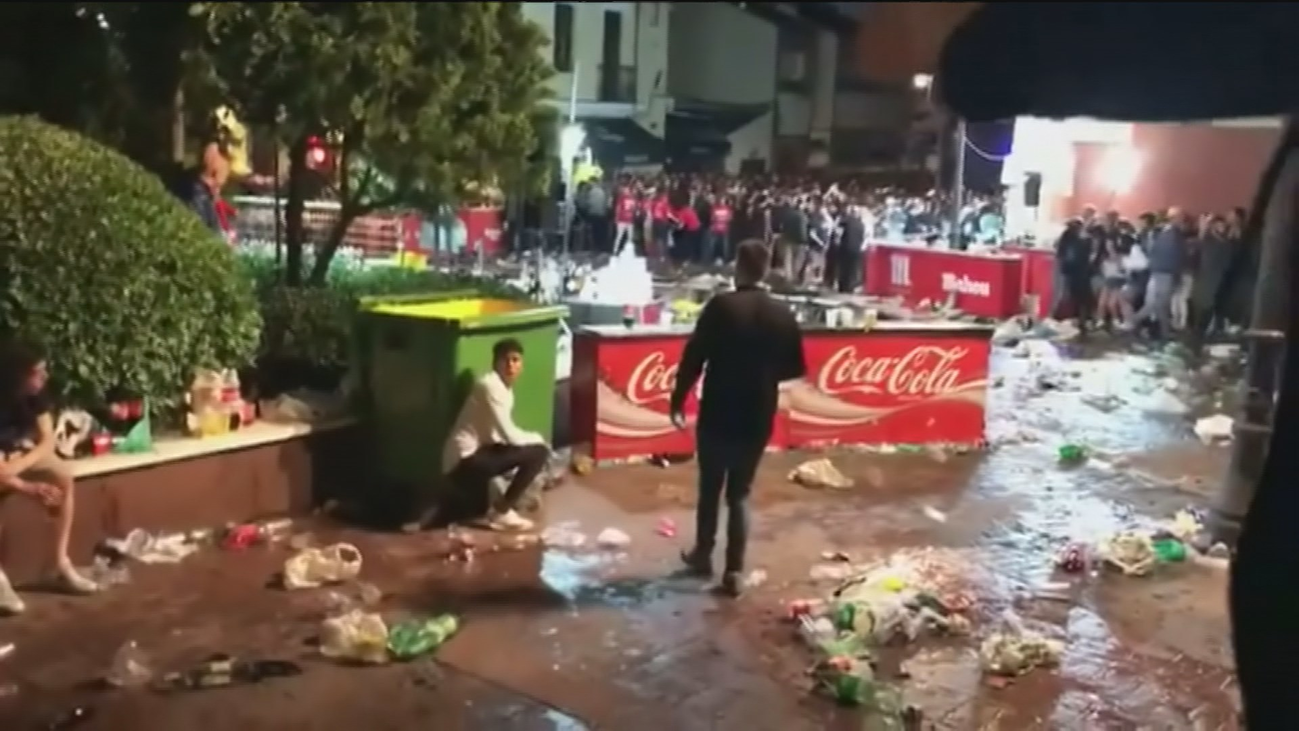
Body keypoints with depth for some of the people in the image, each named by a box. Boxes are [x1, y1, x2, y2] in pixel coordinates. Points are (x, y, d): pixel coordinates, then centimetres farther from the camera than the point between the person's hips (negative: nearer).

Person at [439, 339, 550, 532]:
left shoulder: (505, 389, 12)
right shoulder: (490, 386, -17)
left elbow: (503, 434, 17)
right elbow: (509, 436, -21)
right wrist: (537, 438, -4)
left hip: (472, 458, 10)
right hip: (466, 460, -10)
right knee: (538, 451, -15)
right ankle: (501, 511, -4)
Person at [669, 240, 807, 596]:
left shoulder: (721, 306, -12)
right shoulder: (783, 315, -1)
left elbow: (693, 358, -13)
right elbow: (795, 369, 7)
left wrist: (677, 400, -3)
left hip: (718, 414, -2)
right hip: (757, 419, 3)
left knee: (710, 488, 16)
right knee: (740, 493, 12)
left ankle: (703, 554, 31)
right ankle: (734, 571, 10)